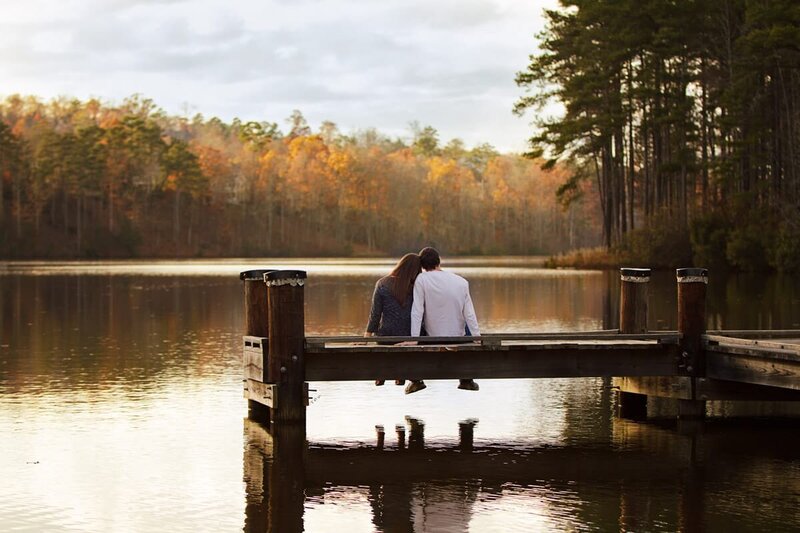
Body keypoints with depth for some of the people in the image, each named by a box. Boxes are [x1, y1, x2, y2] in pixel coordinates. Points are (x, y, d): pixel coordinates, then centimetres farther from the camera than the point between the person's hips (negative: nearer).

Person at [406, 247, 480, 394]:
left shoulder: (421, 280, -15)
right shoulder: (462, 282, -8)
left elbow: (417, 312, -17)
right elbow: (469, 315, -6)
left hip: (432, 338, -2)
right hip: (458, 337, 2)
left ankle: (416, 379, 21)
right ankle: (466, 379, 32)